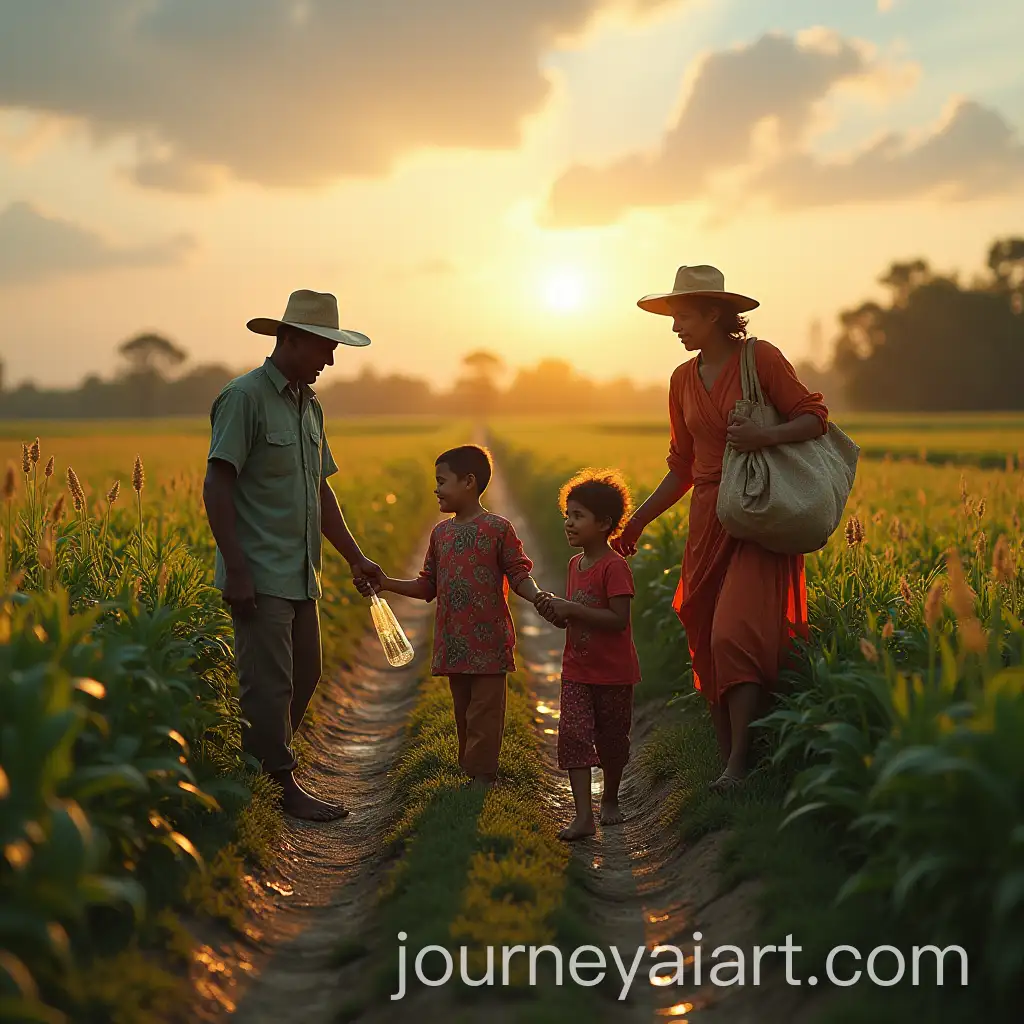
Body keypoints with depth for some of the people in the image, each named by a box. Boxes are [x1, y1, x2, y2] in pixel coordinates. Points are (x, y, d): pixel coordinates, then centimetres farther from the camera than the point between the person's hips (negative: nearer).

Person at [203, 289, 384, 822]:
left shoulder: (310, 405, 16)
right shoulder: (245, 397, -10)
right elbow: (217, 485, -15)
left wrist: (355, 557, 17)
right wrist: (236, 569, -20)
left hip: (300, 575, 9)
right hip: (259, 576, -9)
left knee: (304, 676, 13)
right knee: (270, 683, -5)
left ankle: (258, 770, 24)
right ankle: (282, 784, 3)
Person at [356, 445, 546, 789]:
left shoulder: (498, 528, -6)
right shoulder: (440, 532, 12)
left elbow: (519, 575, -7)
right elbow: (427, 586, 16)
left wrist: (538, 597, -26)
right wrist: (385, 584, 7)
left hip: (489, 643, -6)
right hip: (453, 644, 6)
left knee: (484, 713, -4)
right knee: (463, 713, 12)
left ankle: (481, 777, 1)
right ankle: (471, 772, 20)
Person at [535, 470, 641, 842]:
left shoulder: (615, 566, -16)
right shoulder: (574, 564, 9)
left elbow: (619, 619, -25)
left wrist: (571, 609, -25)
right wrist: (555, 612, -3)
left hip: (613, 672, -6)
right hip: (576, 670, 6)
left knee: (612, 739, 9)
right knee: (573, 735, -7)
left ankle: (610, 800, 31)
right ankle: (583, 815, -10)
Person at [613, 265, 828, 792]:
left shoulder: (761, 358, -6)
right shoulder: (683, 380, 12)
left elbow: (814, 418, -4)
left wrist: (765, 436, -22)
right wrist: (639, 520, 12)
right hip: (708, 519, 6)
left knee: (736, 633, -17)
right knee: (706, 643, 4)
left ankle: (738, 764, -13)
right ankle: (728, 761, 12)